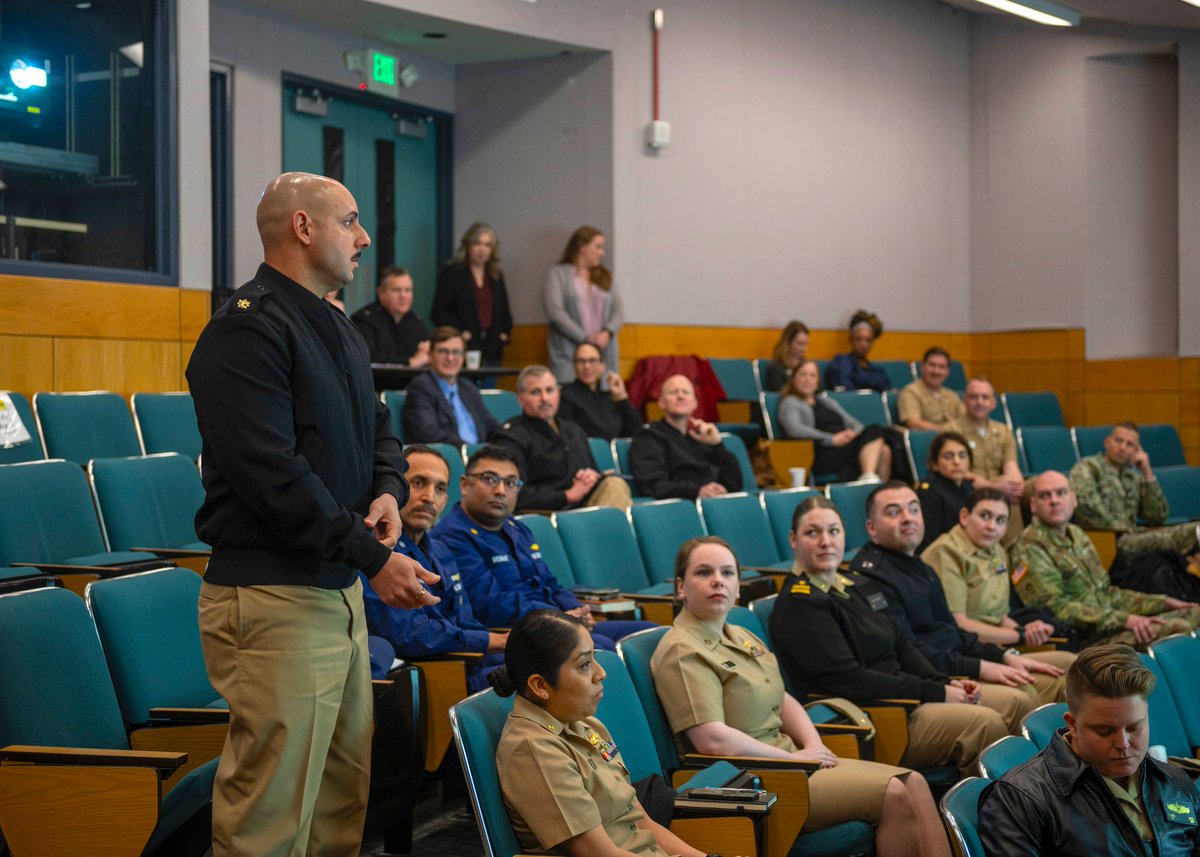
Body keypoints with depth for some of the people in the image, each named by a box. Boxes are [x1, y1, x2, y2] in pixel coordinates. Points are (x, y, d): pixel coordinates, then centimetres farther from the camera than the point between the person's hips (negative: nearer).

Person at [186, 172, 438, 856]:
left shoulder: (339, 329, 17)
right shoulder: (249, 329, -14)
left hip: (342, 591, 10)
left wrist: (389, 489, 2)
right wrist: (374, 557, -20)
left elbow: (378, 430, 26)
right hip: (273, 597, -10)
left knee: (345, 790, 17)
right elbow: (272, 474, -22)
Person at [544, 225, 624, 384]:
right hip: (568, 355, -4)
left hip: (604, 353, 4)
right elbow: (555, 312, -8)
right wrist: (584, 338, -14)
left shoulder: (605, 277, 19)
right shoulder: (557, 275, 5)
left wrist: (607, 332, -11)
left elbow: (618, 311, 10)